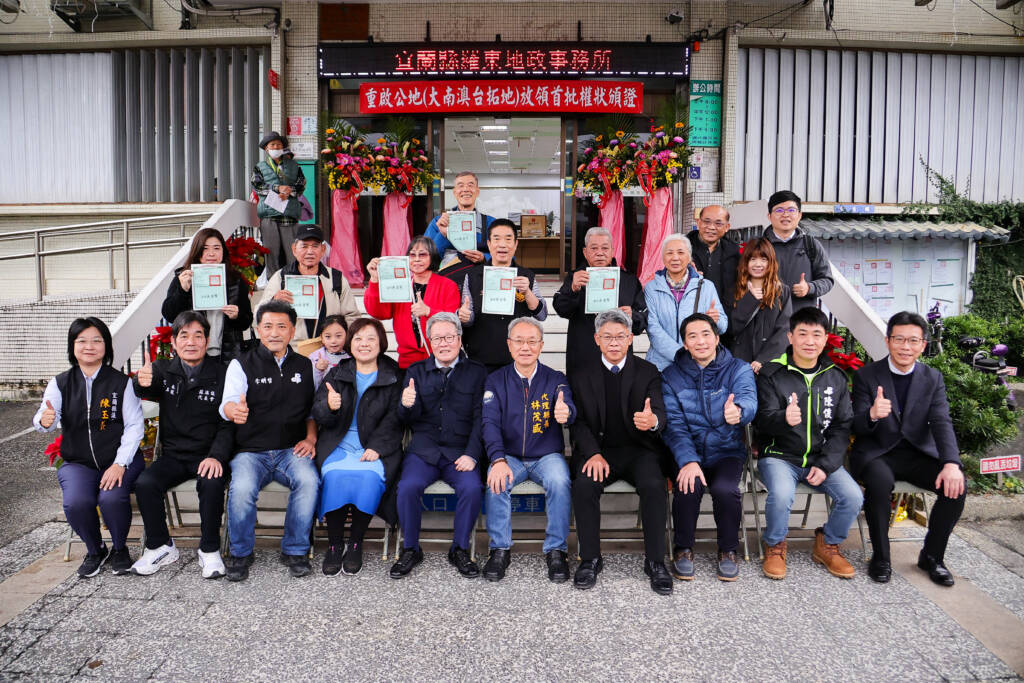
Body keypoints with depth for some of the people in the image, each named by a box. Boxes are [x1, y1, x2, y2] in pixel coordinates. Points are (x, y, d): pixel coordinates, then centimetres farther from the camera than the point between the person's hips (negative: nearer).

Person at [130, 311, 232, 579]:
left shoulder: (221, 374, -1)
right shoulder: (163, 370, 7)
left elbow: (228, 423, -4)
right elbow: (143, 392, -13)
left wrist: (216, 456, -20)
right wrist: (142, 382, -38)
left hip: (208, 457, -3)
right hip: (173, 455, 3)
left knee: (212, 484, -31)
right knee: (144, 484, -22)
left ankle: (210, 551, -11)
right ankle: (160, 547, -1)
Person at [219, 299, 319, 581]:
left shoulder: (305, 366, 13)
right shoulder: (241, 364, 5)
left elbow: (312, 409, 18)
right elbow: (227, 403, -10)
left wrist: (311, 438, 1)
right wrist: (233, 410, -35)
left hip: (291, 450, 1)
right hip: (251, 451, -1)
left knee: (309, 481, -29)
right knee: (241, 488, -31)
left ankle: (295, 550, -8)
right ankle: (241, 553, -4)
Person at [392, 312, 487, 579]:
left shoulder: (476, 372, 7)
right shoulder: (416, 371, 13)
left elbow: (480, 418, 1)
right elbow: (409, 420, 7)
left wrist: (471, 455, -12)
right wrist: (406, 405, -17)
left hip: (460, 452, -1)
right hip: (423, 450, 1)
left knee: (472, 488, -27)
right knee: (408, 486, -26)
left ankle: (459, 550, -3)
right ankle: (411, 549, -2)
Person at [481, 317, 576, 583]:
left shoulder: (555, 379, 1)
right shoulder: (496, 381, 2)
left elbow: (568, 408, -18)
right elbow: (490, 422, -10)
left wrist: (566, 413, -46)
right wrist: (498, 460, -28)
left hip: (547, 455, 0)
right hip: (509, 456, 0)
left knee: (559, 481, -30)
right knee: (496, 482, -29)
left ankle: (556, 550, -14)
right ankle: (500, 549, -11)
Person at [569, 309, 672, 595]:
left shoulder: (648, 372, 5)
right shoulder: (581, 376, 7)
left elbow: (659, 412, -8)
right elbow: (578, 422, 2)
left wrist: (653, 420, -35)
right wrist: (593, 453, -16)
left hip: (638, 450, 0)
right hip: (598, 450, 0)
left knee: (654, 485, -29)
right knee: (584, 486, -28)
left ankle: (655, 561, -14)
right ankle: (590, 559, -11)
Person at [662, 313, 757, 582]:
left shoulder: (738, 370, 1)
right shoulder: (672, 376, 2)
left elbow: (748, 400, -20)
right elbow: (673, 424, -7)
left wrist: (737, 411, -46)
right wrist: (688, 460, -23)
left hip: (727, 451, 0)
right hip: (686, 452, 0)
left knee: (725, 489, -28)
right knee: (689, 487, -28)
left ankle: (728, 550, 0)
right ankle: (683, 549, -2)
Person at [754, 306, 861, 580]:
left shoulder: (835, 377, 8)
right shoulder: (772, 374, -4)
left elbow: (842, 427, 6)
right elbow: (762, 419, -12)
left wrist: (825, 465, -7)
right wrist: (784, 419, -37)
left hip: (822, 458, 4)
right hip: (779, 456, -3)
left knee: (853, 497, -19)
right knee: (781, 495, -32)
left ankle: (827, 544, 11)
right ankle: (775, 546, 0)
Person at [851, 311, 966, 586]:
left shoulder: (933, 378, 5)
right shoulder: (866, 375, -3)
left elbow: (942, 424, -6)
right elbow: (857, 427, -9)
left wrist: (951, 464, -24)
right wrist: (872, 415, -35)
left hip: (918, 453, 3)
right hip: (876, 453, -3)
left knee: (955, 485, -22)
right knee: (880, 481, -34)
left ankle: (932, 556, 1)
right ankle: (880, 558, -15)